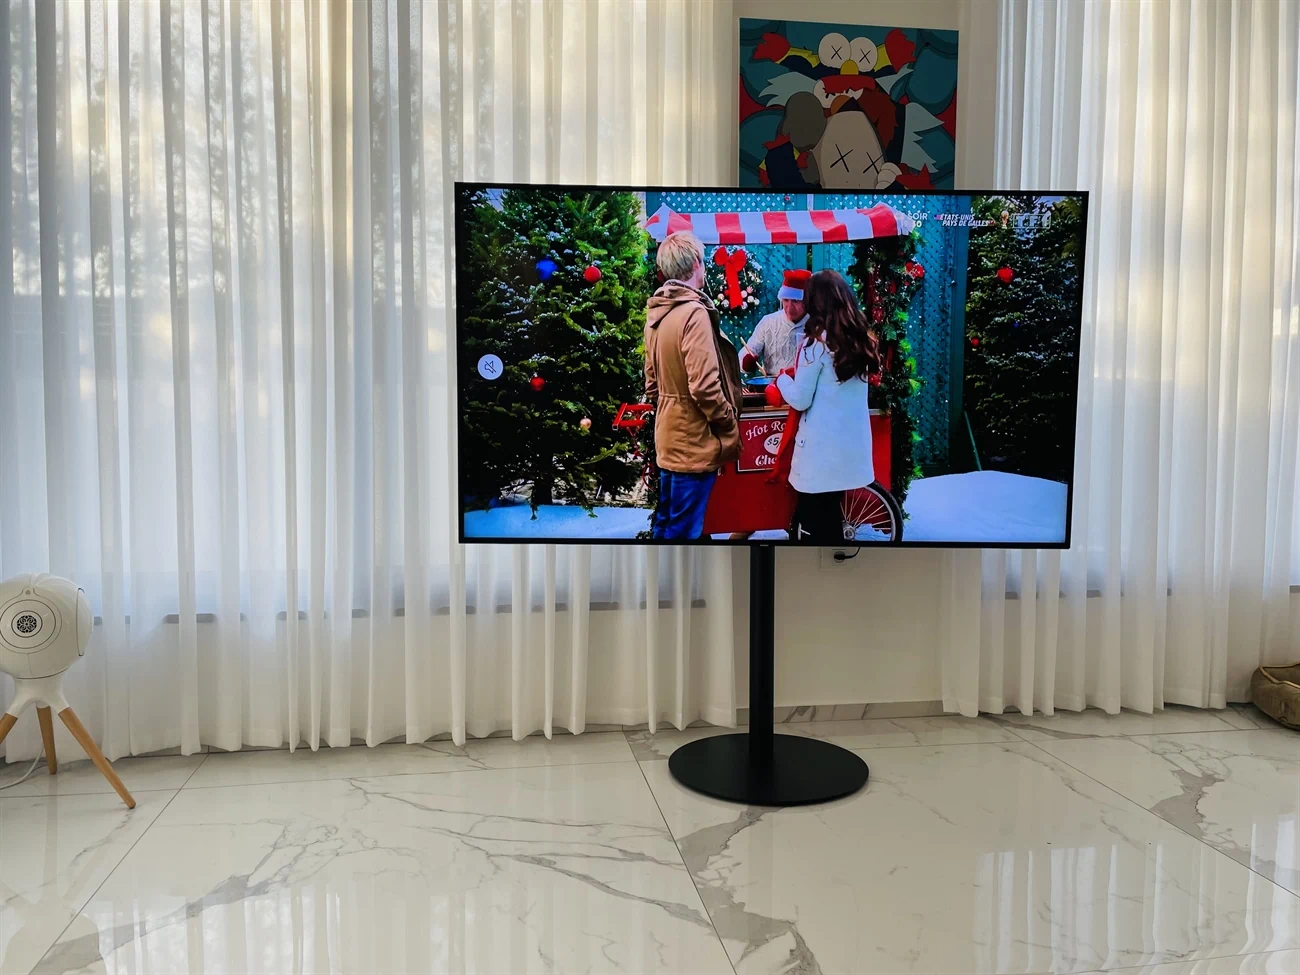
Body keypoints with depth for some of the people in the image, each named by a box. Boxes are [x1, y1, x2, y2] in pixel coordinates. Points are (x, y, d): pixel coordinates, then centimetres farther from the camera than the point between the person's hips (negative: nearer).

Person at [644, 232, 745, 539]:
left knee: (666, 522, 17)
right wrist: (730, 427, -11)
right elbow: (704, 385, -23)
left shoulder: (656, 312, 9)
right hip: (694, 440, -9)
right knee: (684, 530, -2)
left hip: (668, 437, 9)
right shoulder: (694, 313, -18)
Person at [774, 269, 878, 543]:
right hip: (852, 445, 7)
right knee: (829, 515, 18)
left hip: (822, 447, -7)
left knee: (812, 521, 3)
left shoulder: (817, 342, -13)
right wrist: (800, 375, 22)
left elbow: (800, 400, -11)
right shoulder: (861, 339, 8)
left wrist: (782, 378, 7)